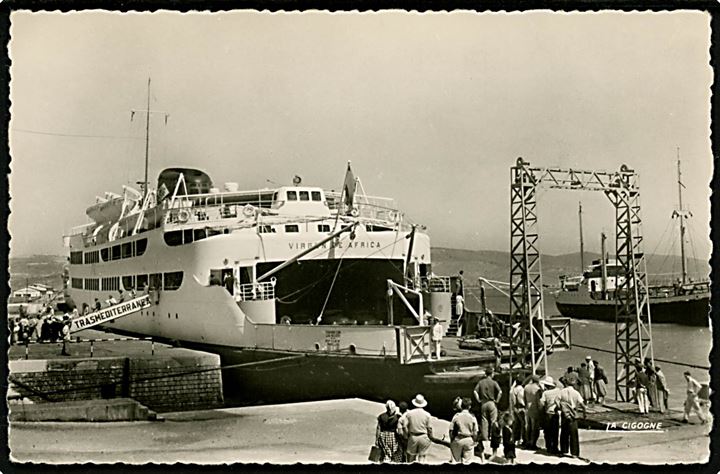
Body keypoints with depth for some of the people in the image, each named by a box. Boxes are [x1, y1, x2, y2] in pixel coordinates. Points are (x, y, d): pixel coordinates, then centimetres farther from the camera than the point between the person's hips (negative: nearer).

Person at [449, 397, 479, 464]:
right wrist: (475, 441, 9)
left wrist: (451, 441, 6)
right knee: (467, 461, 8)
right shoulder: (472, 417, -8)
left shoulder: (456, 416, -8)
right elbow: (475, 433, -6)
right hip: (469, 441, 0)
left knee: (456, 460, 12)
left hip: (457, 440, 0)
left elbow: (451, 431, -6)